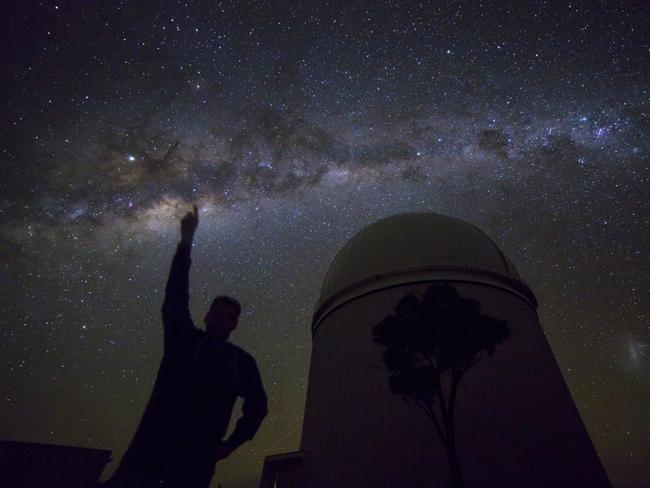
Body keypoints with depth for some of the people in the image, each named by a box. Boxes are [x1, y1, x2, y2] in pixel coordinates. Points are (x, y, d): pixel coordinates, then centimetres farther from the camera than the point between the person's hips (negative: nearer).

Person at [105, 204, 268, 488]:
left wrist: (232, 443, 6)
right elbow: (176, 297, -3)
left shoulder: (241, 362, 9)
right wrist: (186, 241, -10)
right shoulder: (184, 340, 7)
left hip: (197, 459, 1)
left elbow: (257, 405, 18)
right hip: (153, 445, 0)